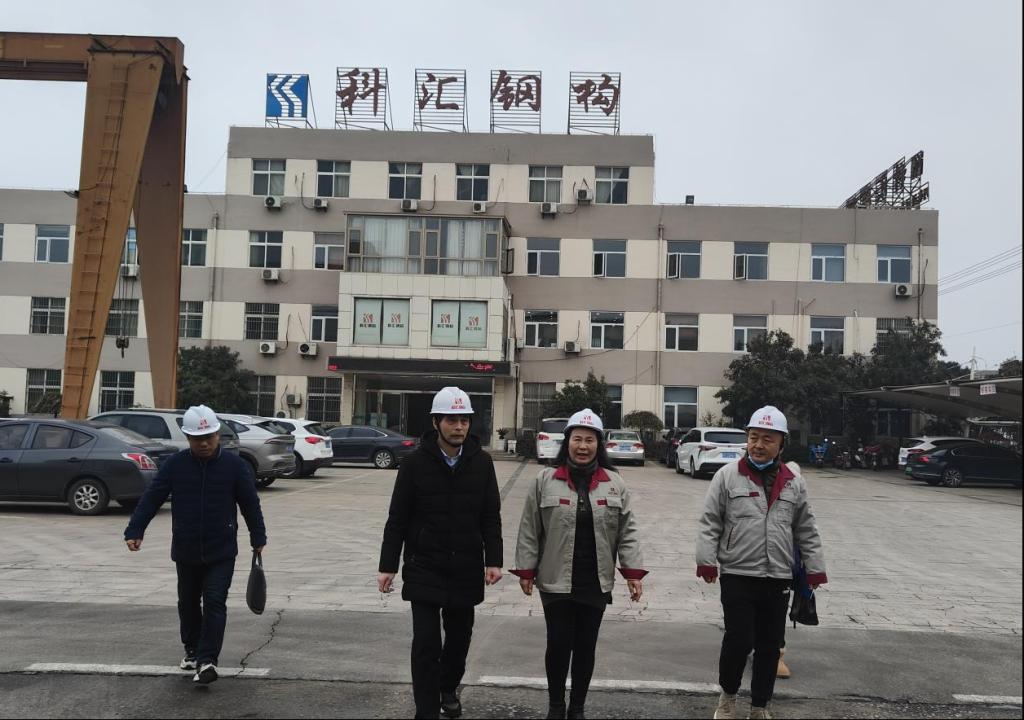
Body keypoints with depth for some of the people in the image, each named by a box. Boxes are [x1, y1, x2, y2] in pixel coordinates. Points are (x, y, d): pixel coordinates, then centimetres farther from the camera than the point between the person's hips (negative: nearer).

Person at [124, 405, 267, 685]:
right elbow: (151, 498, -3)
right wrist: (135, 531, -11)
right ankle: (192, 650, 35)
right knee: (188, 603, 16)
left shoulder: (234, 465, -7)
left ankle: (207, 659, -9)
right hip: (186, 551, 3)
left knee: (214, 603, -11)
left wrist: (258, 538, 4)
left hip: (221, 553, -3)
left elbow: (250, 504, 0)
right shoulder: (175, 465, -4)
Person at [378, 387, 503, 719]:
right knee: (426, 641, -3)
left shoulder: (481, 462, -2)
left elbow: (491, 517, 2)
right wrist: (388, 565, -4)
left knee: (460, 636, 17)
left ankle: (448, 688, 42)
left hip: (466, 568, 3)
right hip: (424, 568, -3)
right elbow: (398, 519, -4)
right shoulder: (416, 462, -8)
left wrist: (493, 560, -6)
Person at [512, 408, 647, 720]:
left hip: (596, 583, 2)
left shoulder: (614, 483, 2)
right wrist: (526, 570, -2)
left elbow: (627, 531, 3)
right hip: (555, 581, -2)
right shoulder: (545, 480, -3)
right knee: (559, 644, 2)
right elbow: (530, 530, -1)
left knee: (586, 646, 10)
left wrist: (633, 572, -3)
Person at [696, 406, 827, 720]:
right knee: (739, 640, -3)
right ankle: (728, 694, 22)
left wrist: (815, 567, 10)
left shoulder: (794, 482, 5)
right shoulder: (728, 476, -5)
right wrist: (706, 560, -9)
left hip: (778, 579, 3)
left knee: (769, 646, 10)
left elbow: (807, 530, 12)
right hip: (737, 576, -3)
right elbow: (710, 523, -3)